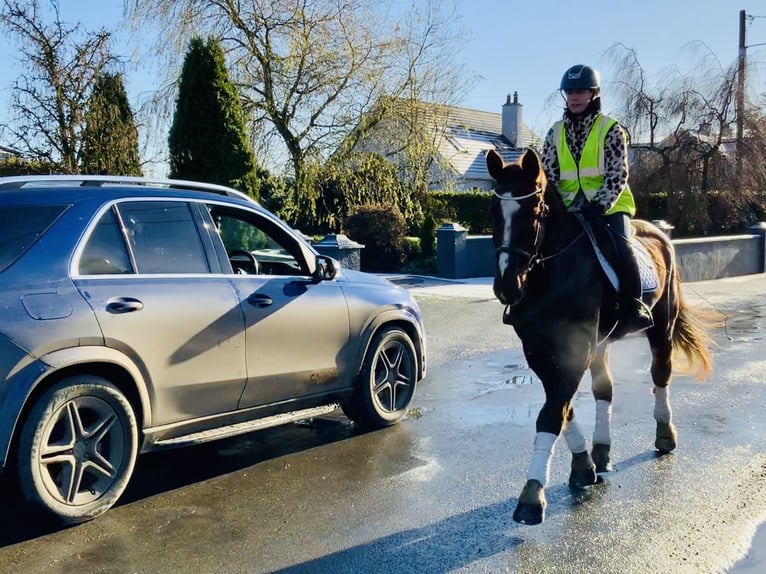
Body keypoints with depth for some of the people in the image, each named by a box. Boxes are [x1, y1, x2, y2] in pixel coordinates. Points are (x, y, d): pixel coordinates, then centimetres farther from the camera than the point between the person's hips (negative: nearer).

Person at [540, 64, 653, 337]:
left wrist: (598, 206, -23)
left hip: (609, 206, -4)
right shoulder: (556, 133, 10)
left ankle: (634, 309, -13)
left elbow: (617, 176, -9)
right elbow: (547, 174, 7)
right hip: (570, 209, 4)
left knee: (621, 248, -27)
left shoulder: (610, 129, -2)